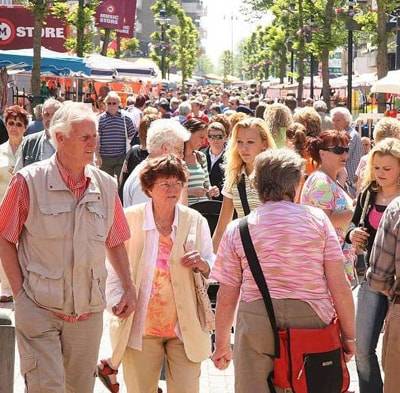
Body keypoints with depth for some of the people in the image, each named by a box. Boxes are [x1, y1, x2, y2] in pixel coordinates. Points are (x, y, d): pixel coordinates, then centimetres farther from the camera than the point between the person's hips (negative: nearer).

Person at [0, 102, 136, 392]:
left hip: (89, 311, 4)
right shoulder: (29, 181, -8)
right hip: (39, 310, -4)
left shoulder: (106, 185, 4)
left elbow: (115, 243, 15)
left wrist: (129, 289, 7)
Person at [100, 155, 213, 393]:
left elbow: (214, 268, 10)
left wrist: (203, 265, -13)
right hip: (141, 326, -1)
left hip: (185, 327, 1)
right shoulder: (130, 219, -4)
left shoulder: (196, 221, 1)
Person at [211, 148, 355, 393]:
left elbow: (226, 298, 5)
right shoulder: (317, 219, 1)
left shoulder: (237, 229, 3)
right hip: (311, 319, 0)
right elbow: (340, 287, -2)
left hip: (255, 322, 0)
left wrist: (222, 345, 18)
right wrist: (349, 336, 9)